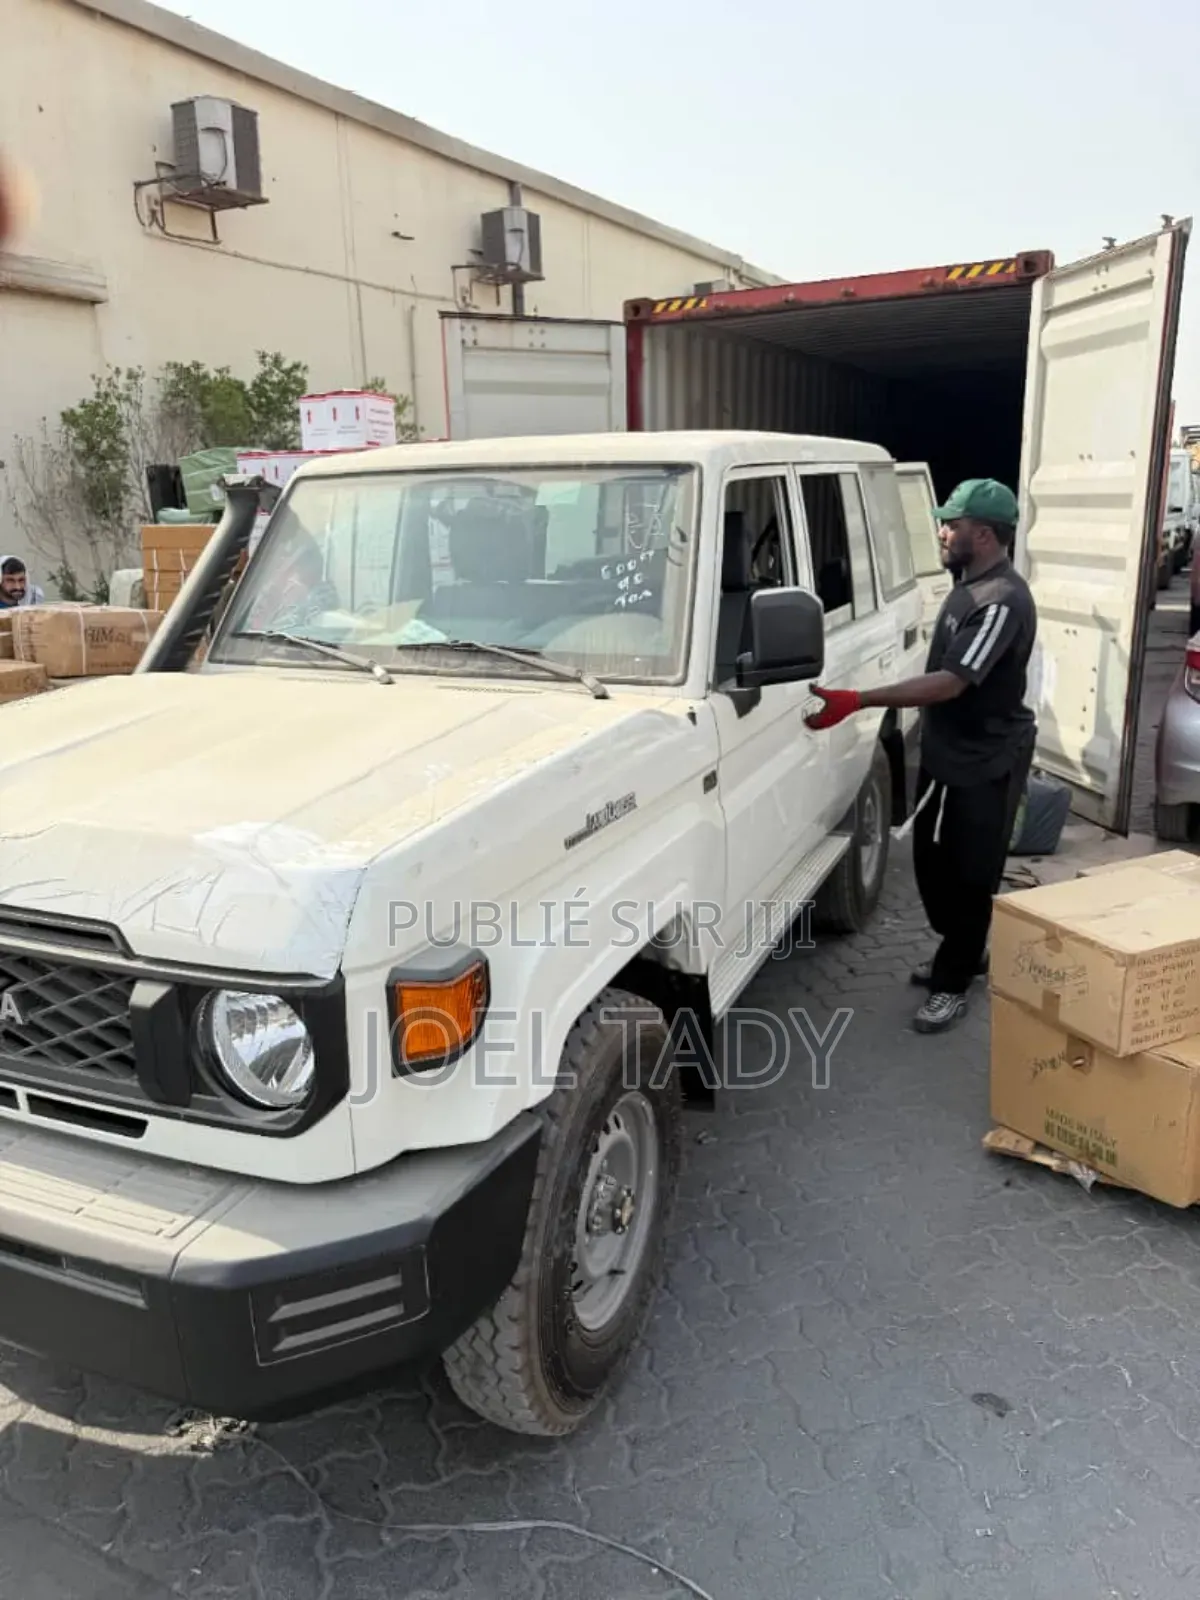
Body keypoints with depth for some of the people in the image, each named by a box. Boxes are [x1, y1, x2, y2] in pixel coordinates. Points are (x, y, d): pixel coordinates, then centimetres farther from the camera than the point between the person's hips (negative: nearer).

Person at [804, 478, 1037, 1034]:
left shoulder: (1002, 601, -24)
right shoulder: (968, 583, 7)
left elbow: (950, 682, -32)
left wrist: (856, 701, -38)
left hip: (985, 764, -9)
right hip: (945, 751, 9)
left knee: (969, 876, 3)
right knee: (933, 864, 17)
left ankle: (953, 982, 16)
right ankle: (962, 953, 36)